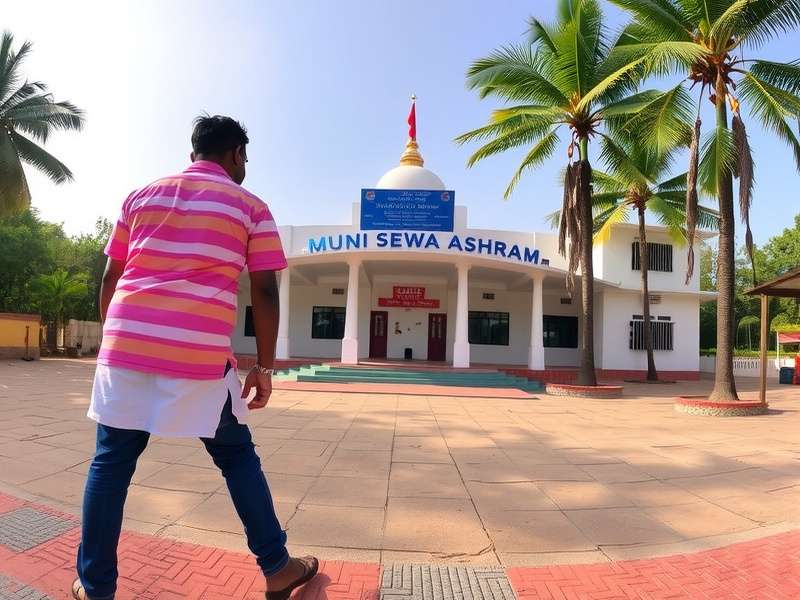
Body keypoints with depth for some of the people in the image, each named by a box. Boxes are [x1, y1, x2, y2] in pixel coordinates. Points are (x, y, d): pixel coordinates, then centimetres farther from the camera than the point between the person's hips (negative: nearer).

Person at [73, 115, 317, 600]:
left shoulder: (141, 196, 16)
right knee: (238, 458, 11)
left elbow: (110, 279, 15)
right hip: (200, 354, -3)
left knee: (111, 462, 15)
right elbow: (265, 293, -1)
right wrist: (265, 368, 5)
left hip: (126, 344, 4)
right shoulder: (250, 207, 5)